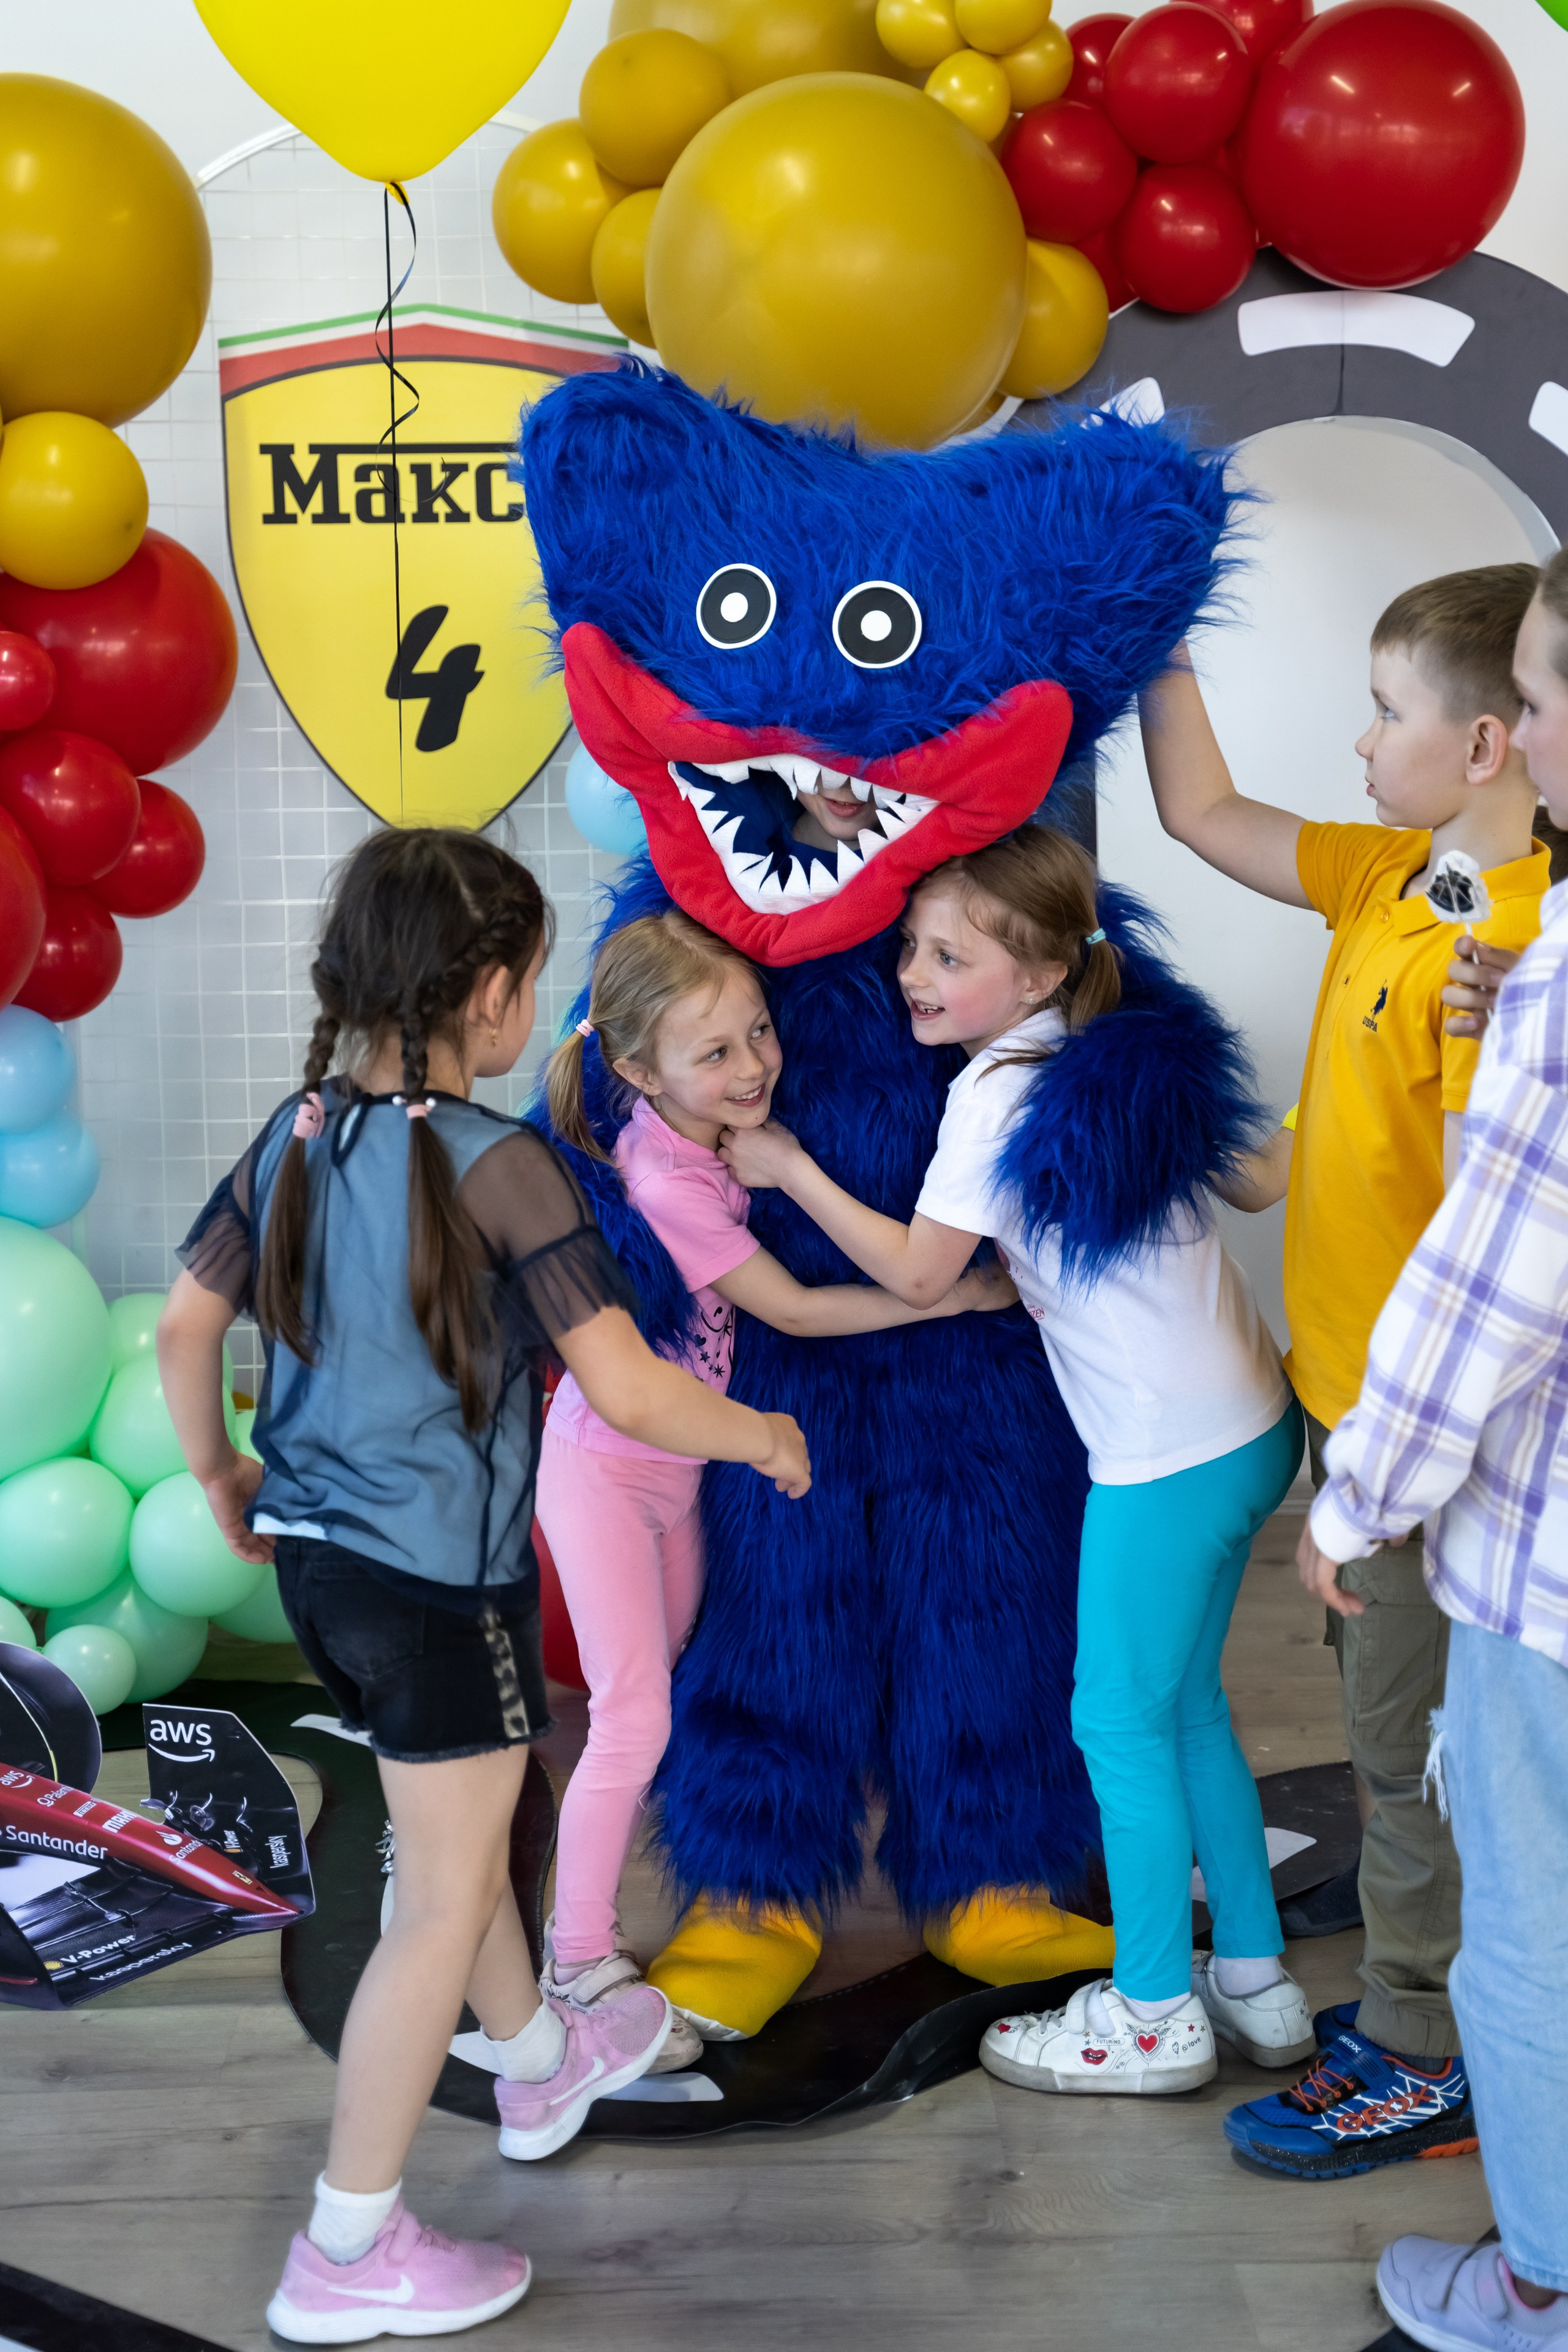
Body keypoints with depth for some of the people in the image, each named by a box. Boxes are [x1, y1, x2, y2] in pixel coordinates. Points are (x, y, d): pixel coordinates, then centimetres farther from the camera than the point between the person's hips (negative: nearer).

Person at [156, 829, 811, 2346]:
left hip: (316, 1556, 8)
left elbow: (184, 1328, 5)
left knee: (457, 1827, 28)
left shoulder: (298, 1134, 0)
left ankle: (539, 2064, 50)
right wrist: (767, 1438, -4)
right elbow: (629, 1393, -22)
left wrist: (217, 1474, 22)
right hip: (439, 1580, -8)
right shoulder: (497, 1166, -21)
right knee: (441, 1908, 6)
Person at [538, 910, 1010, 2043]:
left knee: (658, 1703, 16)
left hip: (682, 1463, 8)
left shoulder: (731, 1132, -7)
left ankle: (597, 1922, 30)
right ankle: (580, 1961, 9)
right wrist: (972, 1292, -17)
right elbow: (796, 1308, -22)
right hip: (605, 1471, -8)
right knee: (634, 1717, -6)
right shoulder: (664, 1183, -30)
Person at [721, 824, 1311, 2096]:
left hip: (1166, 1460, -9)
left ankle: (1154, 2014, 19)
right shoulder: (1147, 1043, 5)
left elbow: (916, 1272, -9)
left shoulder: (1000, 1095, -17)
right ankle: (1254, 1982, 30)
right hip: (1253, 1419, 9)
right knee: (1187, 1706, 20)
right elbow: (1253, 1179, 16)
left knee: (1123, 1724, 7)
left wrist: (787, 1168, -3)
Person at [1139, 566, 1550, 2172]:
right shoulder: (1392, 878, 0)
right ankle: (1403, 1891, 51)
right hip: (1355, 1389, 9)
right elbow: (1200, 811, 11)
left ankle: (1421, 2062, 22)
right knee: (1382, 1692, 28)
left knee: (1413, 1725, 6)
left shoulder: (1505, 949, -27)